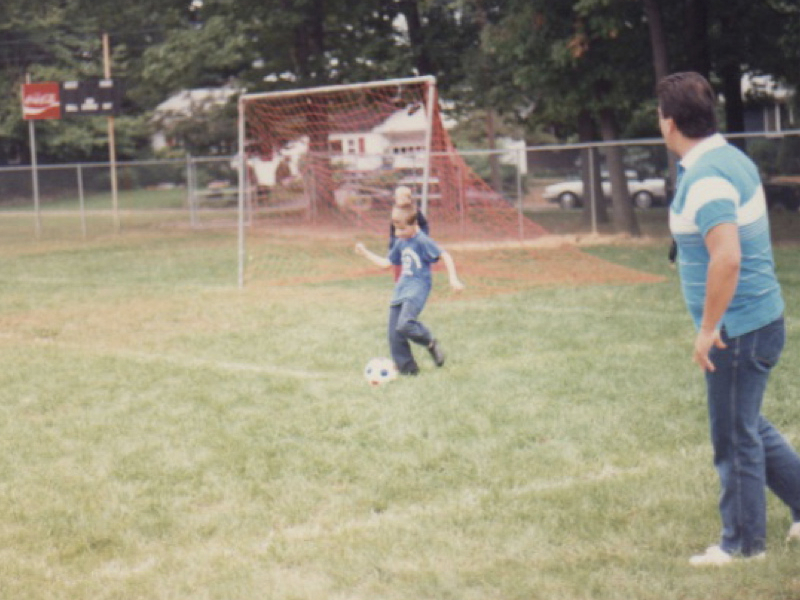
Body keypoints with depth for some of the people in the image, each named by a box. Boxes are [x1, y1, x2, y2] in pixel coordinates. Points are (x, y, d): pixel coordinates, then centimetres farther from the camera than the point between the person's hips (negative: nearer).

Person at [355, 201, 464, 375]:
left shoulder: (422, 241, -9)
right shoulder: (400, 243, 15)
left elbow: (445, 256, -10)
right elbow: (386, 263, 26)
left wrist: (453, 279, -17)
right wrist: (365, 253, 23)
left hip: (418, 287, -8)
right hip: (401, 287, 8)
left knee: (404, 324, -29)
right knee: (394, 334, 2)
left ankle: (431, 343, -2)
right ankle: (407, 368, 14)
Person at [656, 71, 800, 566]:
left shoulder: (705, 178, -22)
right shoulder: (733, 159, 9)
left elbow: (726, 257, -31)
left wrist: (708, 329, -22)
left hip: (738, 329, -10)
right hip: (758, 317, 10)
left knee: (735, 437, 4)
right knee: (748, 426, 21)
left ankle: (743, 542, 16)